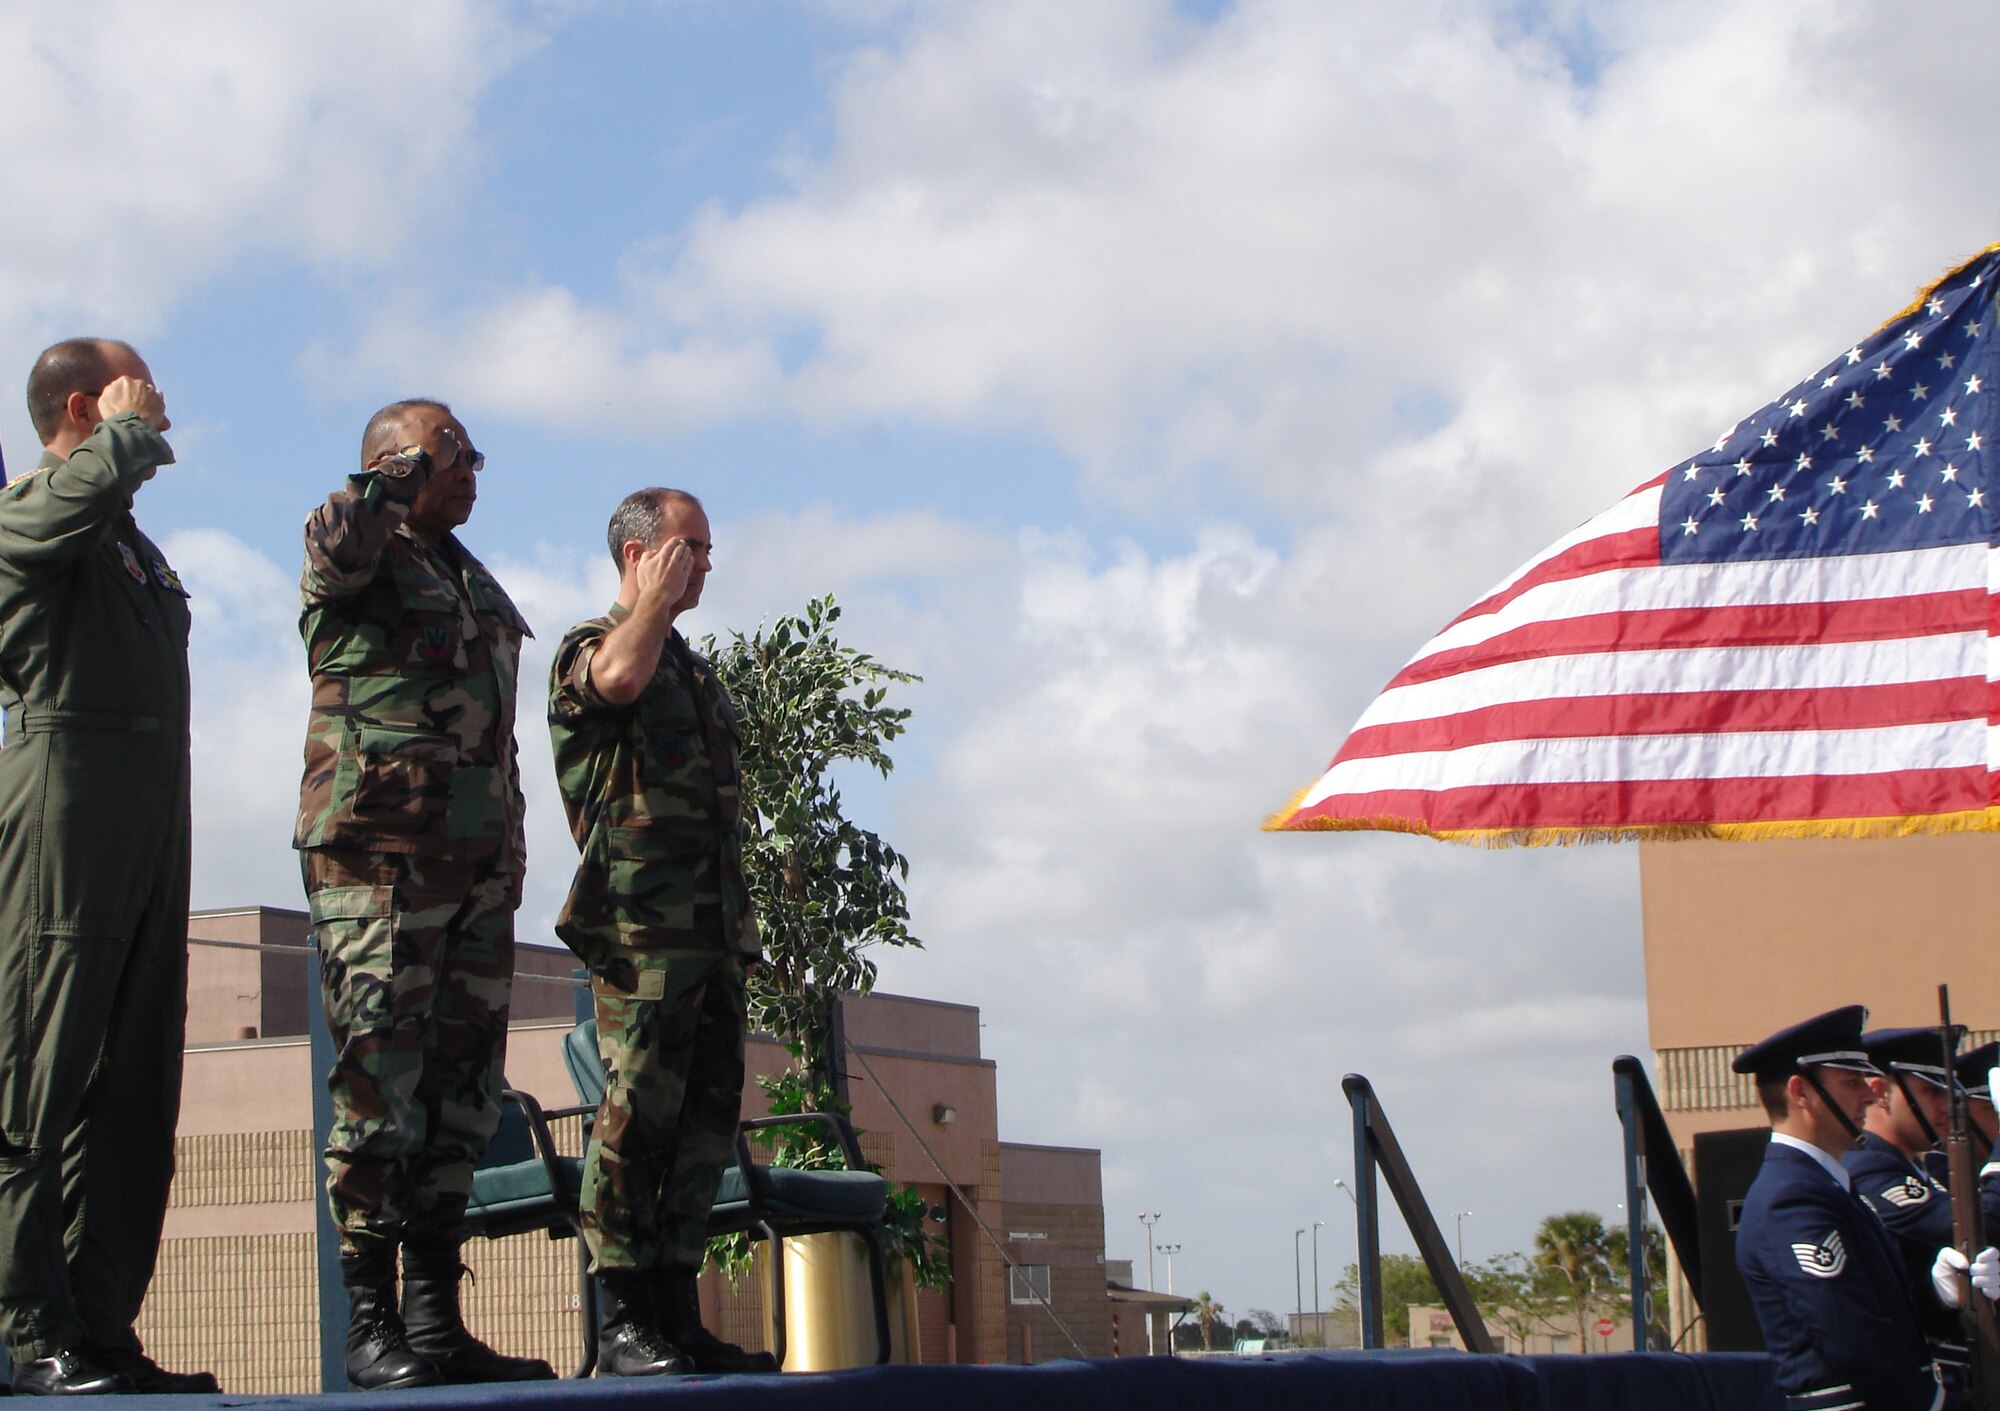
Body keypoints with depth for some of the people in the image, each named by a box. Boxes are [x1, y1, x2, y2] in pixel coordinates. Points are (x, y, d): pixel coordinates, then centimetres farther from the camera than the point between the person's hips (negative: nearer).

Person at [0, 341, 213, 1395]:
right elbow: (89, 484, -23)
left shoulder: (132, 547, 27)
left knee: (135, 1089, 5)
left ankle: (103, 1333, 7)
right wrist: (132, 430, -4)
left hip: (149, 823, 9)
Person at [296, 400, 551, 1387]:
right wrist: (406, 473, -7)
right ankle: (370, 1325, -6)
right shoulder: (359, 562, 0)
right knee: (380, 1085, -9)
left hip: (480, 861, 8)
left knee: (463, 1090, 6)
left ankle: (436, 1320, 10)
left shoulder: (475, 582, 23)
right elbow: (337, 536, -27)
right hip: (379, 856, -8)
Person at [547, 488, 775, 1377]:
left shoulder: (694, 669, 26)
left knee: (706, 1119, 6)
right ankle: (623, 1323, -9)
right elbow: (618, 679, -25)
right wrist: (658, 596, -7)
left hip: (715, 929, 8)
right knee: (637, 1116, -11)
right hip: (641, 924, -8)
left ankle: (676, 1313, 10)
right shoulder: (588, 645, 1)